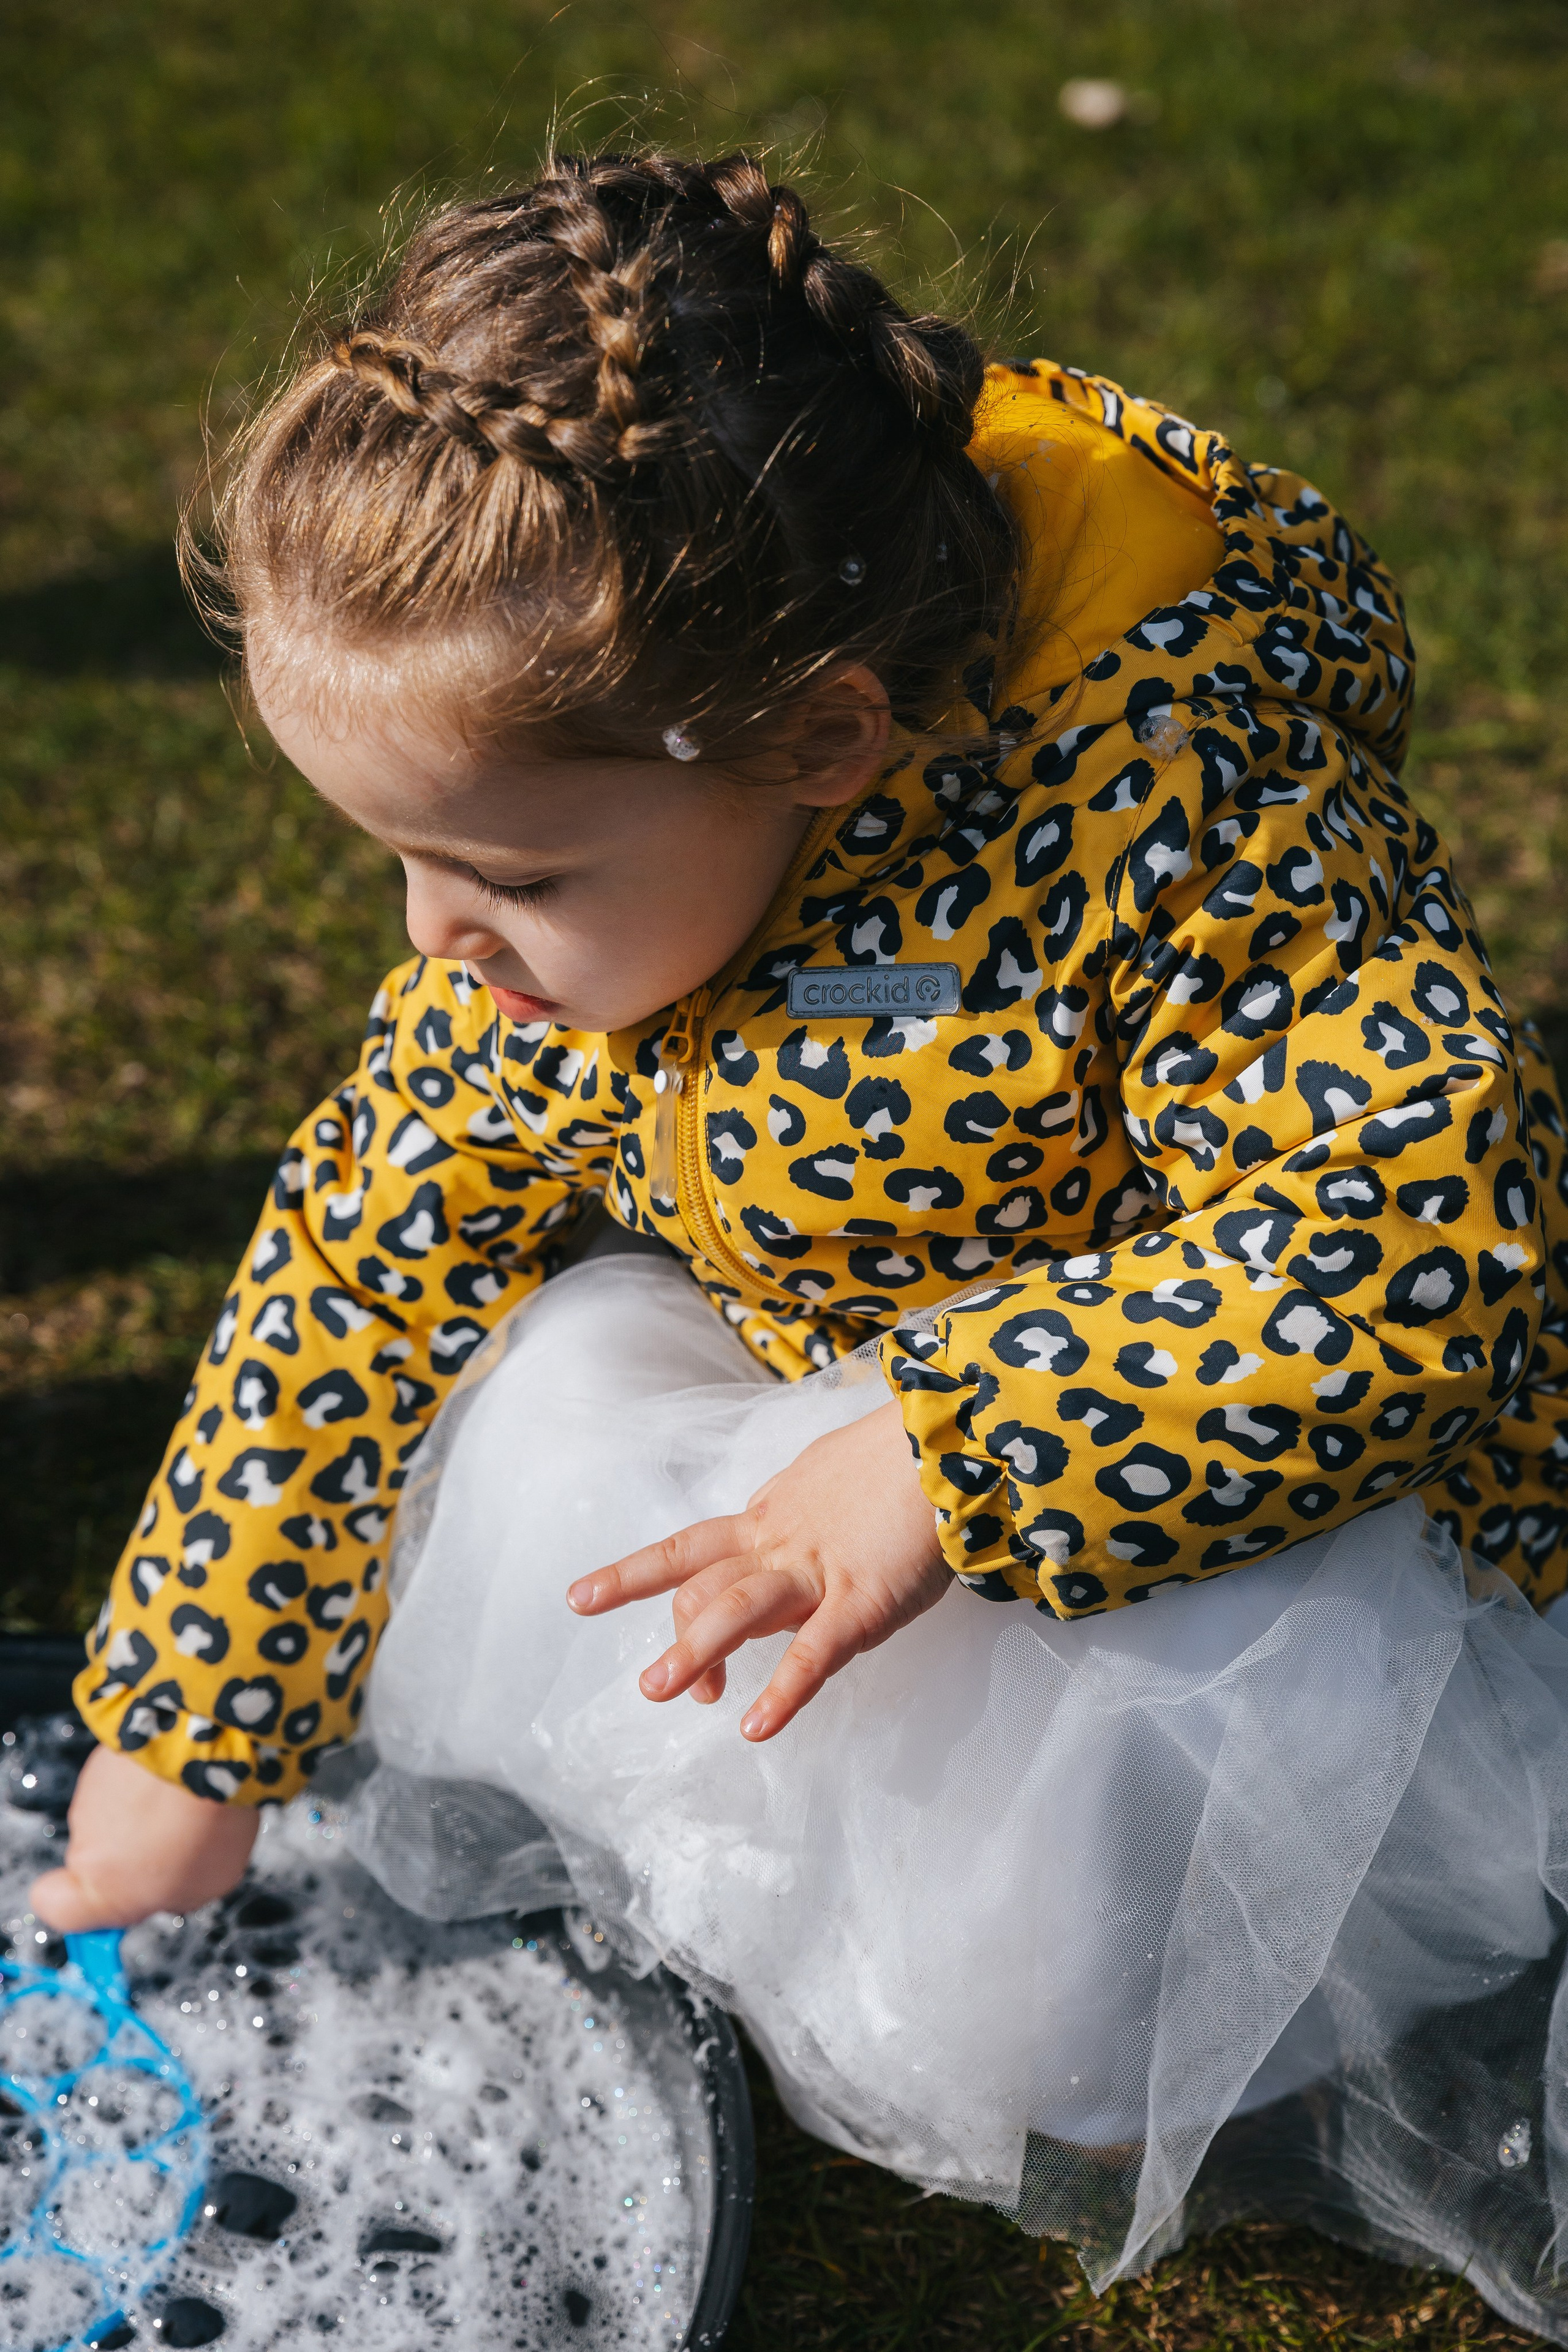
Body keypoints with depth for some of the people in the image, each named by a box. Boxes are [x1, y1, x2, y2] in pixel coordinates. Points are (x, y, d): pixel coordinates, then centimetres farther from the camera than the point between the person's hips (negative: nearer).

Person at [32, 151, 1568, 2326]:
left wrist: (953, 1470, -38)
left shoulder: (1169, 794, -34)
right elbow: (371, 1251, -4)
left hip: (1292, 1488, -7)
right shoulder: (594, 856, -12)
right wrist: (190, 1734, 1)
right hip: (852, 1411, 7)